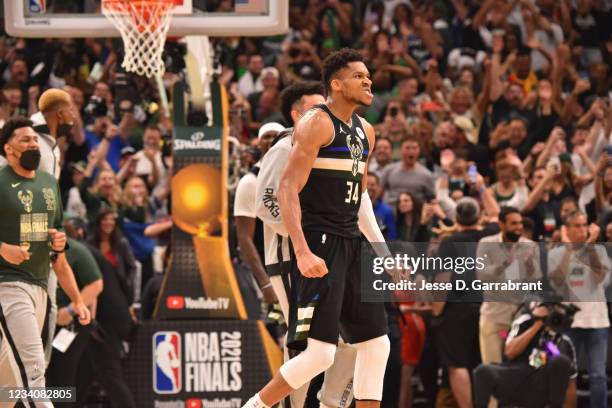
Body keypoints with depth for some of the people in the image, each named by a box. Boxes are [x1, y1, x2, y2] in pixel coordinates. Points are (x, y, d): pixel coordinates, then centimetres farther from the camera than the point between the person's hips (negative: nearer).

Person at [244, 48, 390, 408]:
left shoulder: (365, 131, 15)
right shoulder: (317, 123, -11)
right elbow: (288, 189, -18)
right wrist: (302, 252, -28)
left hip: (351, 243, 9)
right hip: (318, 244, -9)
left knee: (376, 343, 9)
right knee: (320, 352, -15)